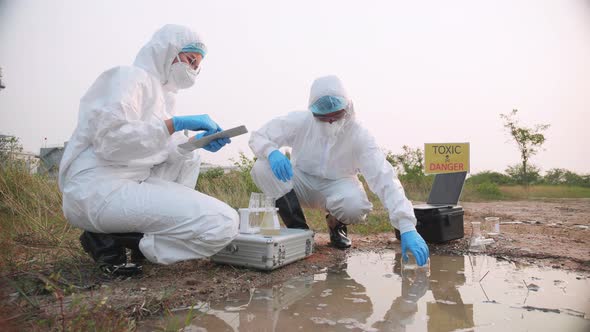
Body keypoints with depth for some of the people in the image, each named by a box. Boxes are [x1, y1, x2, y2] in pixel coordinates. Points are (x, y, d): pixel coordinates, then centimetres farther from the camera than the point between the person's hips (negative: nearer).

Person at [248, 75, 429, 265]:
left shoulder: (359, 136, -24)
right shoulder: (300, 121, -19)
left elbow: (384, 179, -32)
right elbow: (257, 136, -10)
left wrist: (407, 228, -42)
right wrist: (272, 152, -36)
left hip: (337, 186, -1)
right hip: (302, 182, 2)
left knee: (356, 205, -37)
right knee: (262, 168, -27)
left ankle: (336, 225, 4)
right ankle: (298, 229, -9)